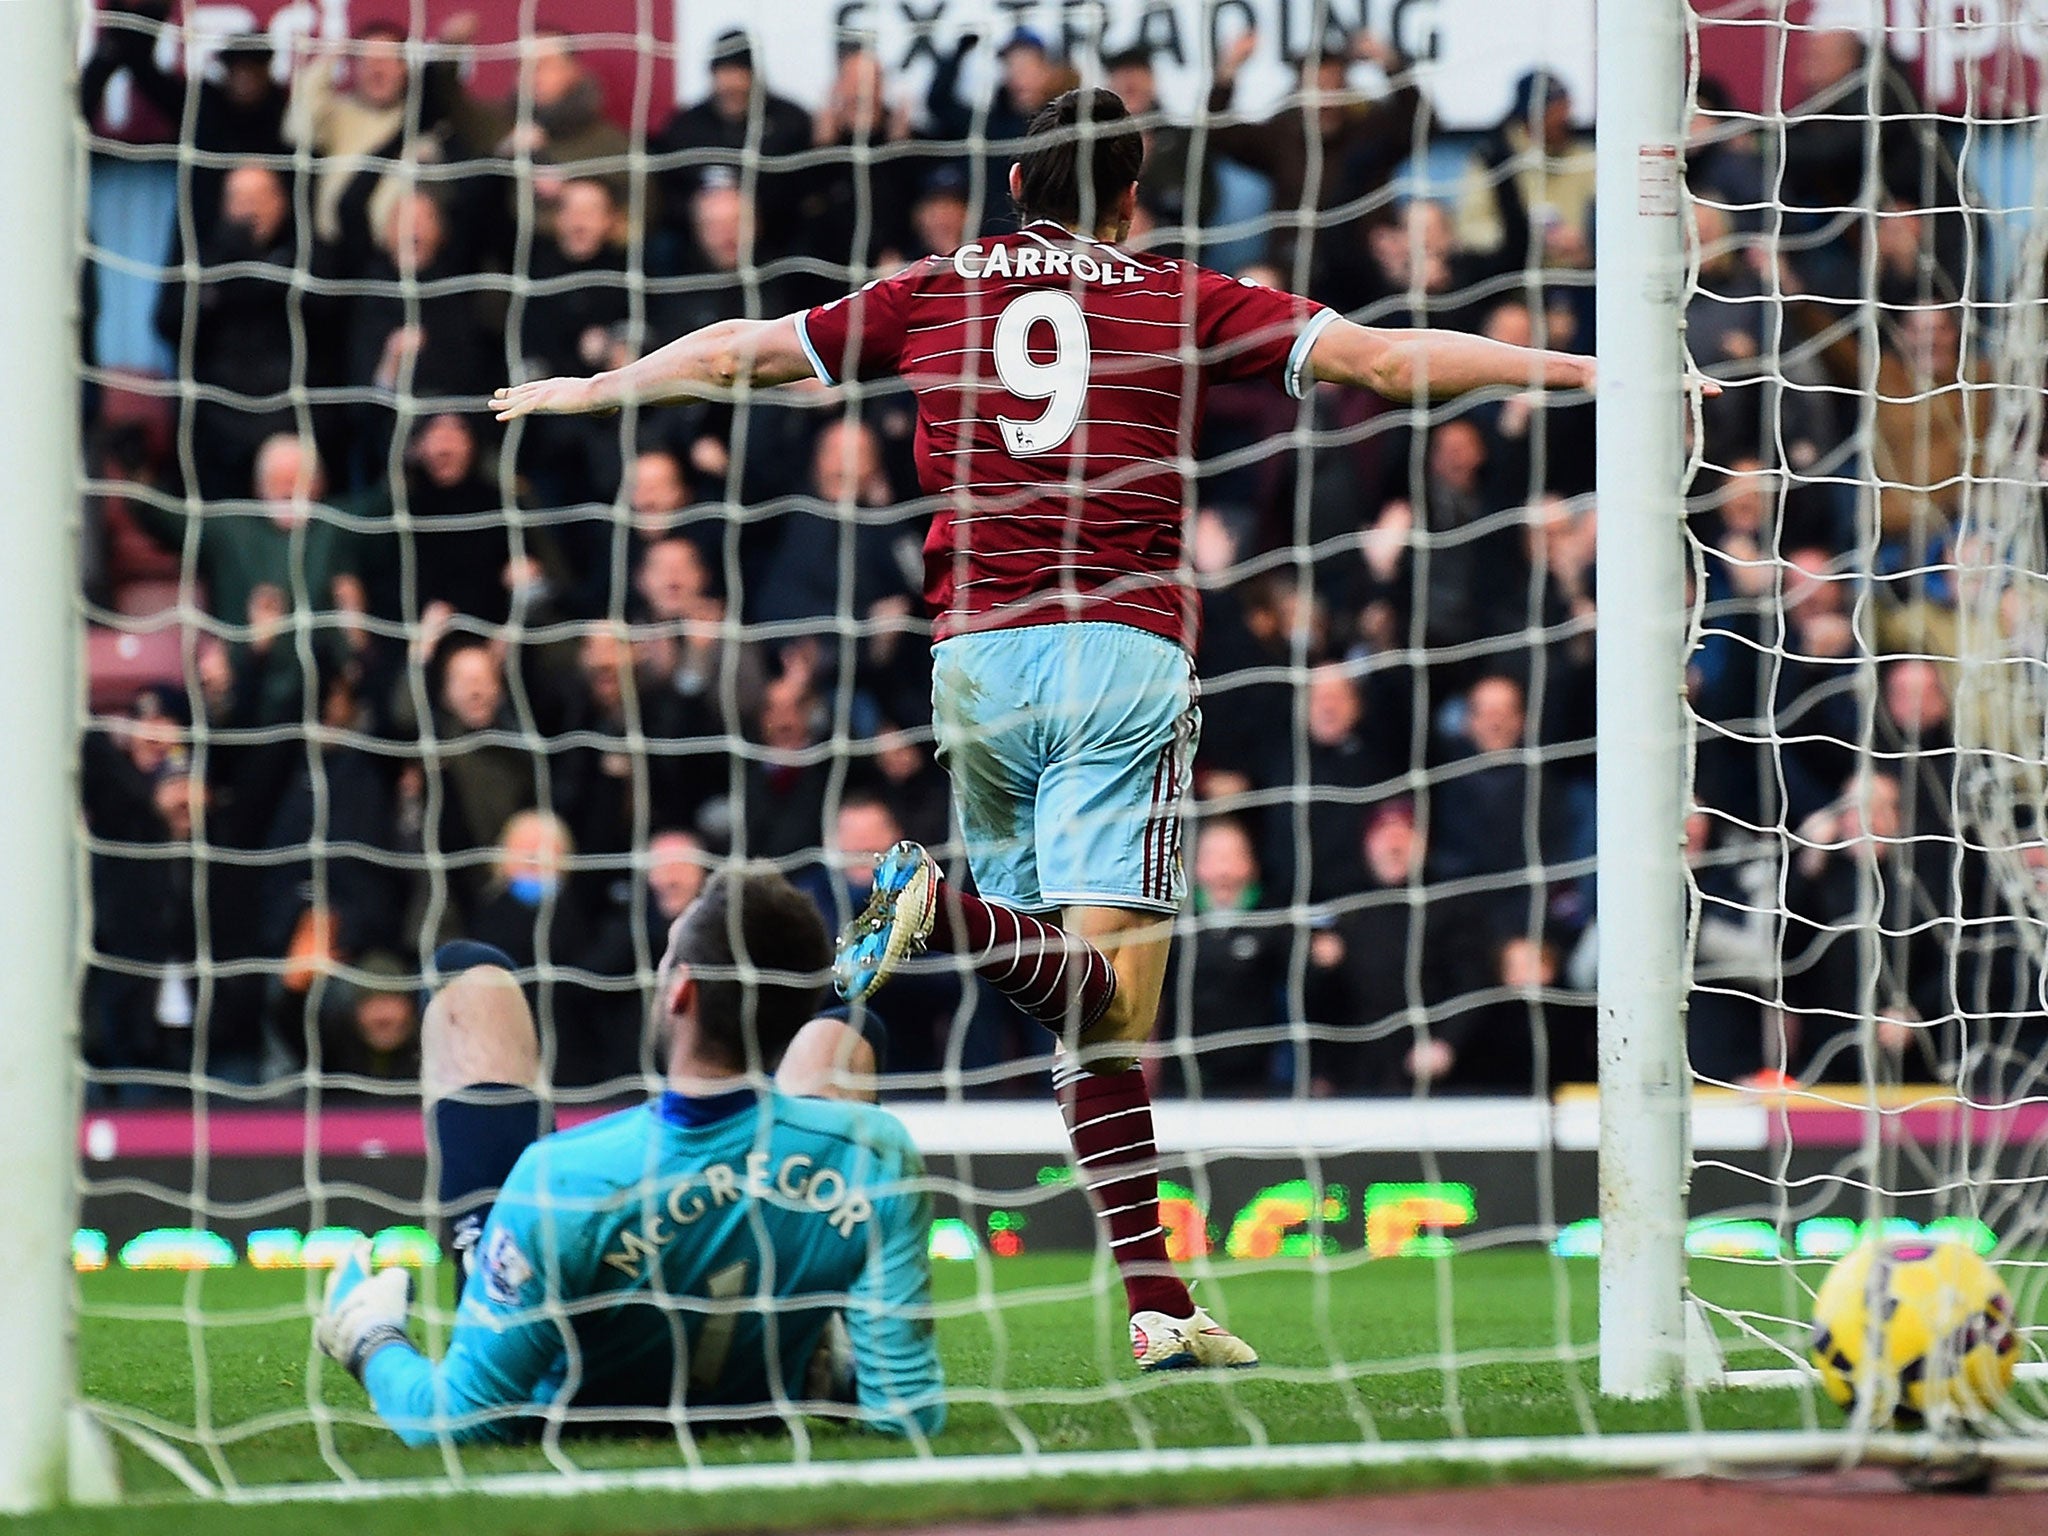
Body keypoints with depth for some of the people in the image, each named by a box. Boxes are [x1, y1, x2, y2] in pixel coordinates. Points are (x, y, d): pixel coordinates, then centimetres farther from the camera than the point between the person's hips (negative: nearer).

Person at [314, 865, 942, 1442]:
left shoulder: (562, 1178, -43)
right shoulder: (875, 1155, -36)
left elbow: (455, 1421, -34)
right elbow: (908, 1413, -28)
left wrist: (372, 1344, -13)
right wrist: (837, 1370, -5)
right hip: (758, 1400, 2)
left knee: (473, 981, 9)